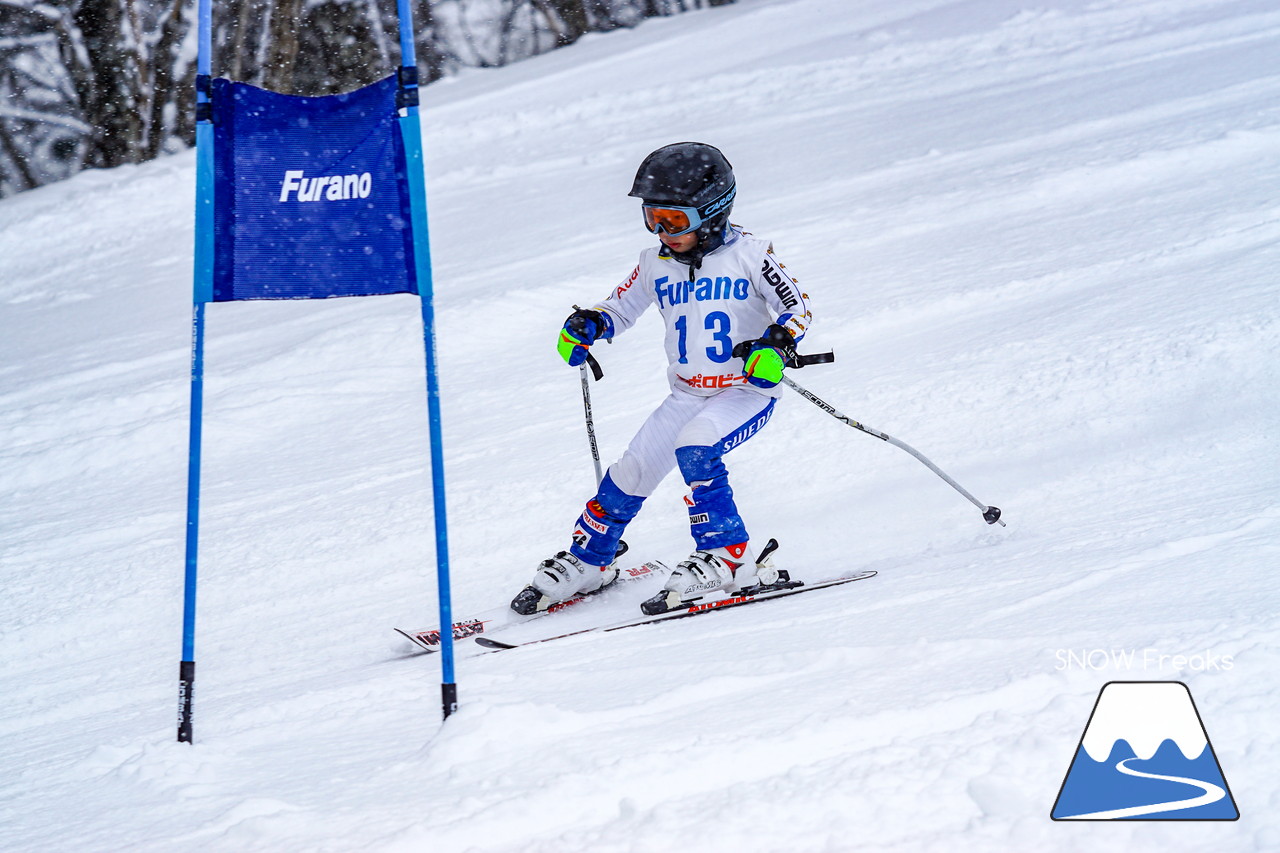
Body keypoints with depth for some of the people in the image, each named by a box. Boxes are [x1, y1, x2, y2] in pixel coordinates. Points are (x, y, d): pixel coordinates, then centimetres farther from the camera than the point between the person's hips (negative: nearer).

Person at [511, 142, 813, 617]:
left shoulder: (749, 255, -11)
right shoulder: (656, 264, 3)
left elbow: (797, 307, -9)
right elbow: (622, 307, 16)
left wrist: (776, 345, -29)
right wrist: (588, 325, -5)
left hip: (747, 391, -5)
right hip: (687, 394, 5)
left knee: (694, 450, -30)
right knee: (631, 472, 1)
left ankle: (727, 559, -21)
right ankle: (586, 563, 23)